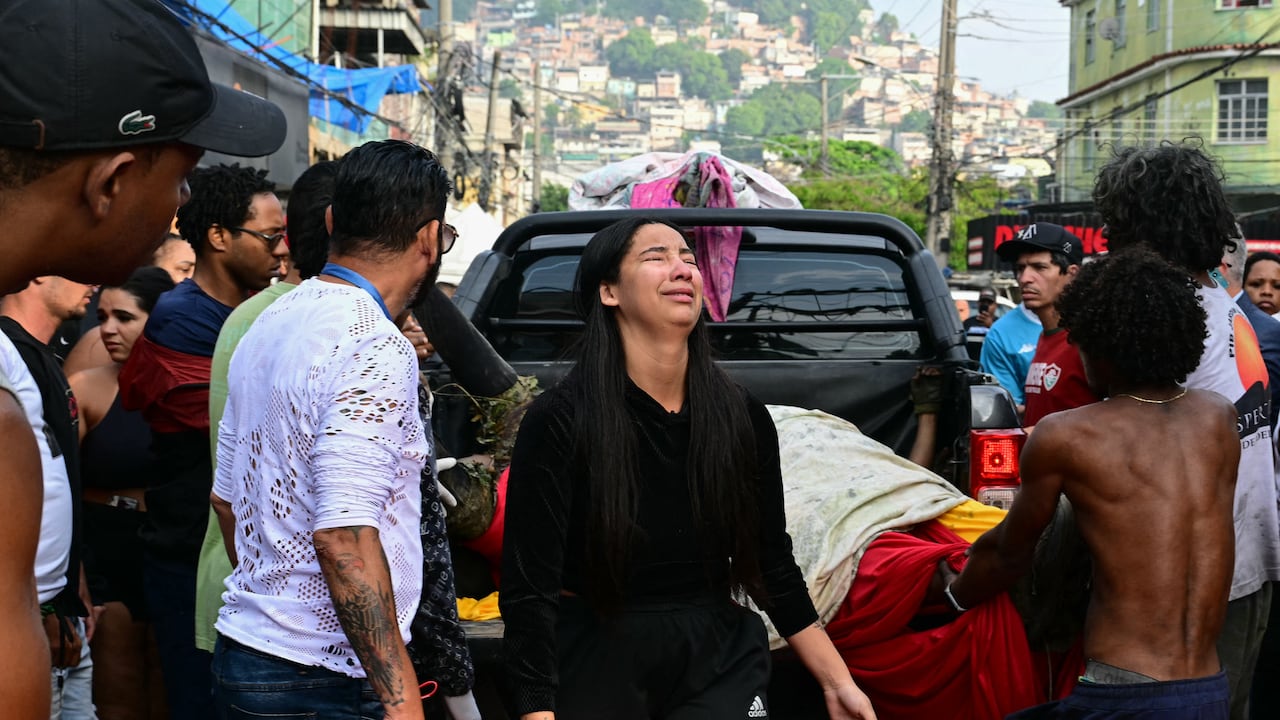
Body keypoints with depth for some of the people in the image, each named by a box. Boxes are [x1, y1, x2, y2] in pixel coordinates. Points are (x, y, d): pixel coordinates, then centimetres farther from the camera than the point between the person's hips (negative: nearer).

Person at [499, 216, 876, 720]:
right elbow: (529, 591, -18)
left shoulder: (744, 418, -2)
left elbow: (773, 565, 7)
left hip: (718, 656, 3)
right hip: (595, 656, -3)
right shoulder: (559, 420, -15)